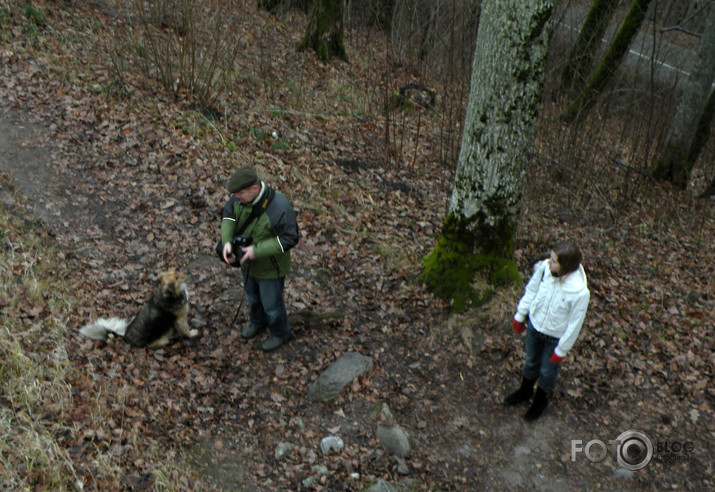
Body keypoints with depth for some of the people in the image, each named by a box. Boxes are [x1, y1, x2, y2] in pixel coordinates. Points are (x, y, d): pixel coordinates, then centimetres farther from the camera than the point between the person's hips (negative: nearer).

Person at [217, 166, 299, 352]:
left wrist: (257, 250, -34)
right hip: (248, 262, 6)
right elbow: (229, 215, -1)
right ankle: (257, 322, 60)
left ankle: (279, 333, 45)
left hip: (270, 267, -6)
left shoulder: (279, 207, -36)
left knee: (271, 303, 16)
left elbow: (289, 239, -30)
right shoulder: (240, 198, -18)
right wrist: (226, 241, -19)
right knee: (252, 295, 31)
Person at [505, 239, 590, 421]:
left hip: (555, 336, -4)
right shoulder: (544, 267, -25)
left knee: (547, 371, 23)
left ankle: (541, 400, 54)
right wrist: (520, 315, 7)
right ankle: (525, 391, 59)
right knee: (531, 361, 29)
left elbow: (574, 324, -21)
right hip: (535, 324, 4)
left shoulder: (580, 292, -37)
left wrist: (561, 350, -10)